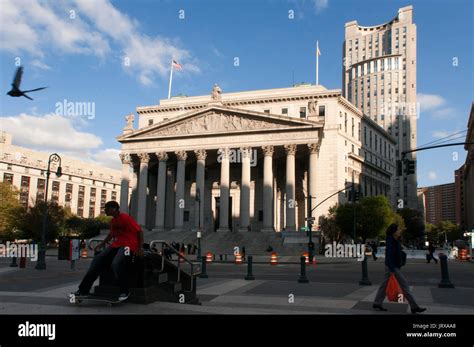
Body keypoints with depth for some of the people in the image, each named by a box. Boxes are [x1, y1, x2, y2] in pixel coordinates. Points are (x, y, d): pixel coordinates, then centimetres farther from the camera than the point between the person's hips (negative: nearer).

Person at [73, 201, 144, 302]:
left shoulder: (125, 218, -12)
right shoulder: (113, 220, 15)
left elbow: (139, 231, -14)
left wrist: (140, 248, -20)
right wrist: (103, 243, 24)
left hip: (127, 246, -9)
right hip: (115, 245, 9)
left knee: (116, 263, -33)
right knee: (97, 260, -4)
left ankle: (125, 291, -15)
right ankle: (83, 290, 3)